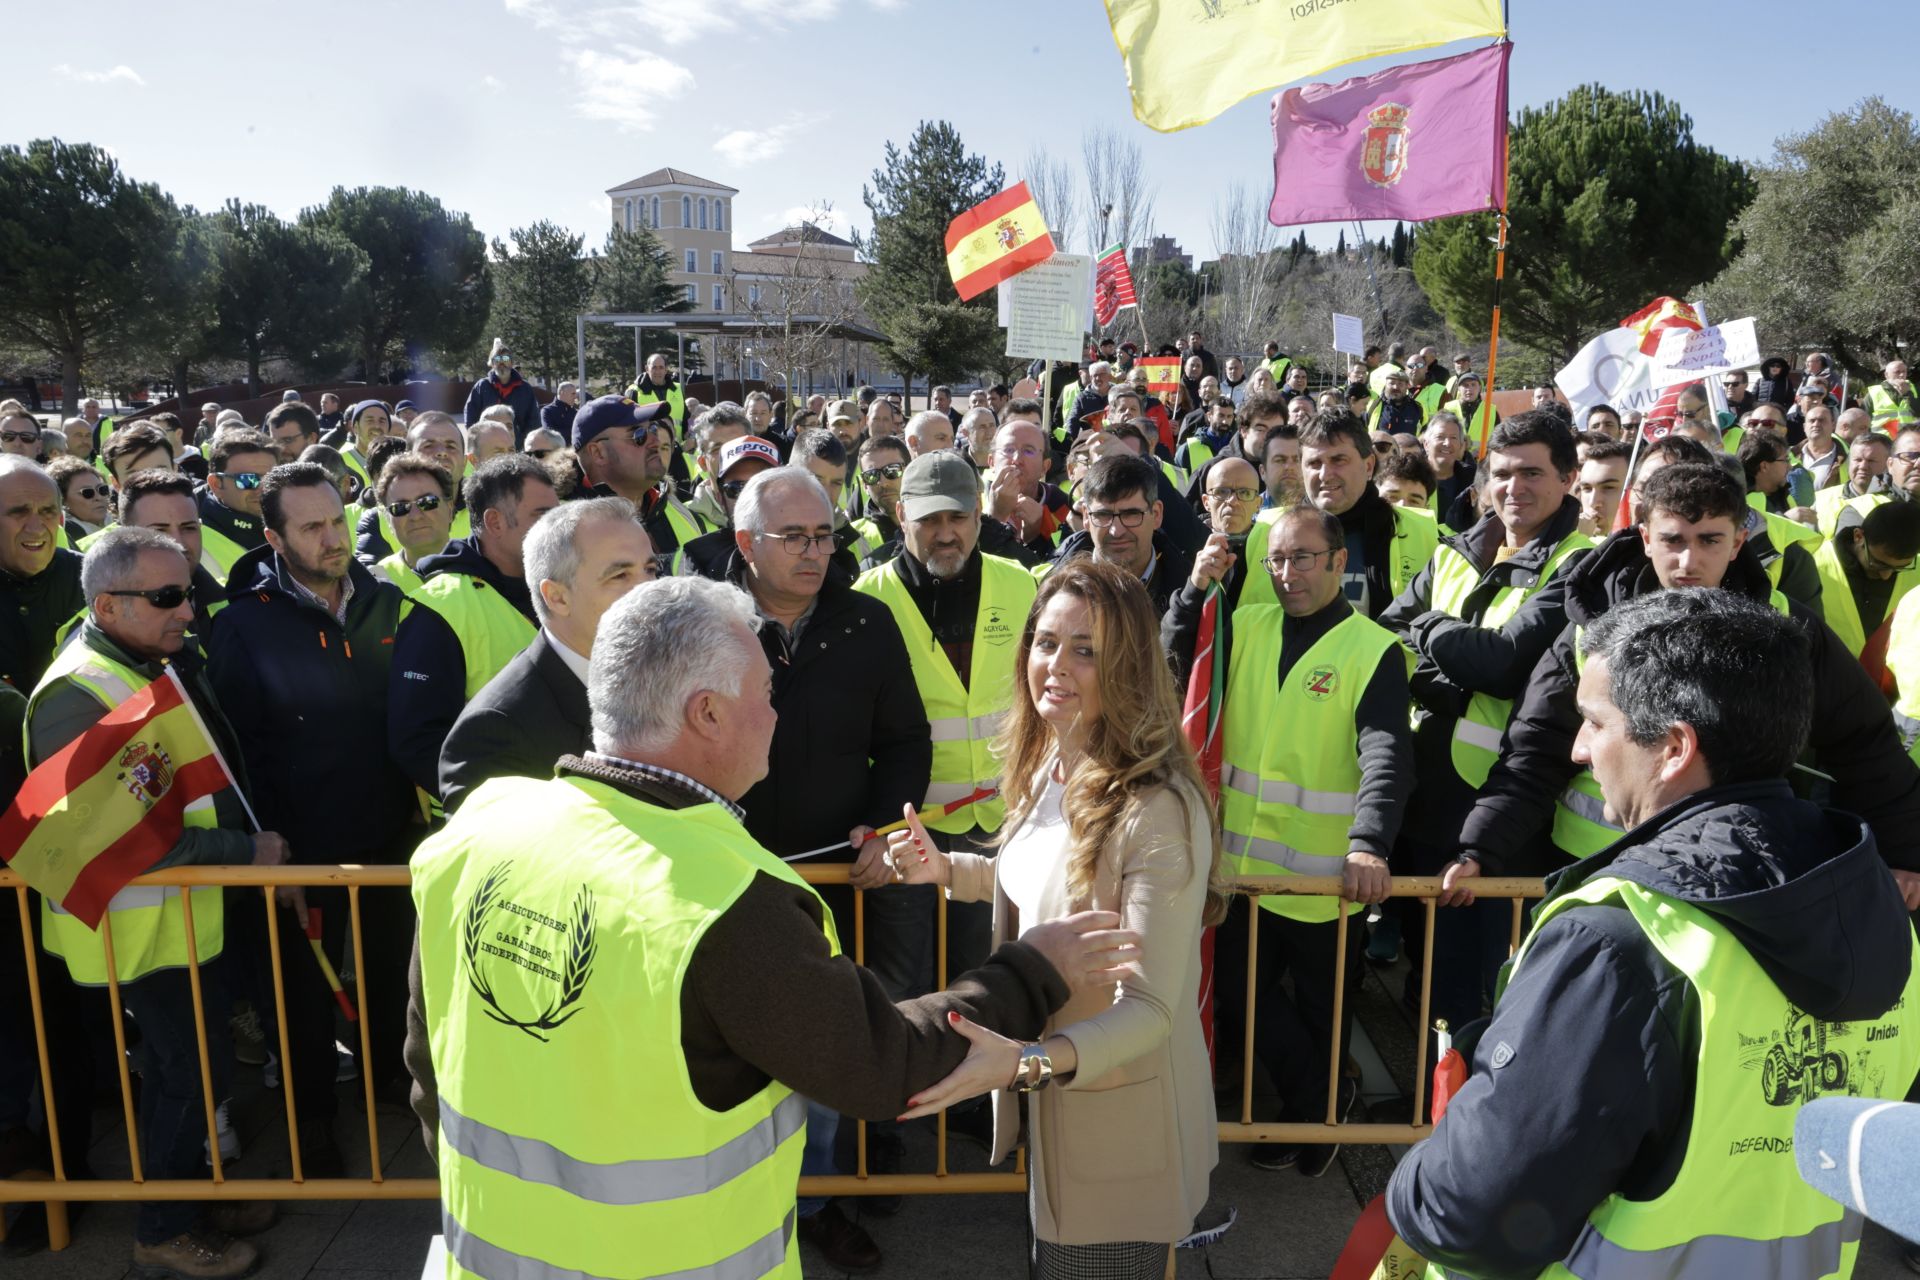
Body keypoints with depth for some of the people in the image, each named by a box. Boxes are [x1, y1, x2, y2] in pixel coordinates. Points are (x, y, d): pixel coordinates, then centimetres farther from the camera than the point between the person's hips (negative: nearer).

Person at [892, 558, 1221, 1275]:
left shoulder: (1160, 810, -28)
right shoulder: (1046, 765, -2)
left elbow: (1149, 1008, -29)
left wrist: (1029, 1062, -43)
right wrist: (948, 870, 3)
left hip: (1121, 1122, -7)